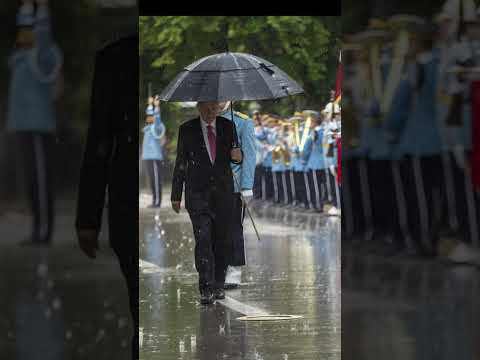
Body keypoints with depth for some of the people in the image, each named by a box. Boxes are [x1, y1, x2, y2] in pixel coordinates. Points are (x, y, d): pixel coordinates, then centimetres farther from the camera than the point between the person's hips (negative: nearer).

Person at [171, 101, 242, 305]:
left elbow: (235, 158, 13)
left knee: (222, 240, 6)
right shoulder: (187, 130, 2)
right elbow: (180, 164, 5)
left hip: (223, 192, 3)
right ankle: (206, 289, -15)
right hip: (198, 193, -3)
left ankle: (218, 286, 19)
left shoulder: (228, 127, 7)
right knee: (203, 240, -13)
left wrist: (237, 156, -13)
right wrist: (176, 195, 4)